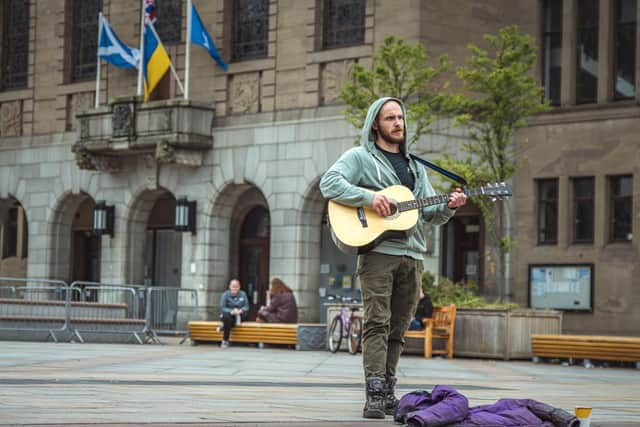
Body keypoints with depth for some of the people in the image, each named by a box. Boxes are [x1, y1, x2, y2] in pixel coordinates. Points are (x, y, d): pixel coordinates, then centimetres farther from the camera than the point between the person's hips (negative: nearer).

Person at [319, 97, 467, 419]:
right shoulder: (360, 157, 5)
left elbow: (431, 215, 21)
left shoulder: (415, 168, 24)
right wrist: (369, 197, -21)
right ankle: (375, 397, -18)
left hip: (411, 256, 6)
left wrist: (449, 207, -1)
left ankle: (388, 394, 11)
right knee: (377, 324, -13)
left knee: (397, 329, 6)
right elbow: (329, 183, -11)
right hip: (377, 251, -6)